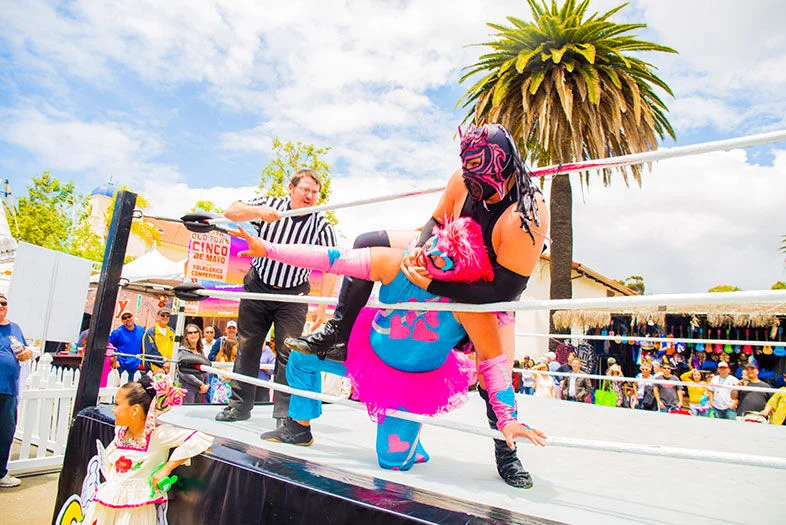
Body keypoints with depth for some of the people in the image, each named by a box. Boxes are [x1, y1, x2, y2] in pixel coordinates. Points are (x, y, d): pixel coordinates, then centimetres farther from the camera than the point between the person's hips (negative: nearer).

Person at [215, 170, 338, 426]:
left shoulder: (322, 227, -10)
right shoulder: (270, 205, -5)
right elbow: (231, 212, -11)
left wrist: (321, 306, -18)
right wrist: (259, 212, -31)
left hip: (293, 296, -2)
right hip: (257, 287, 3)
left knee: (288, 353, -5)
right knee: (247, 346, 11)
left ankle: (285, 414, 6)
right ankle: (240, 405, 26)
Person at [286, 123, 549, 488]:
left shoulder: (527, 215, -37)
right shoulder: (465, 179, -22)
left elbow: (503, 290, -36)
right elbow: (436, 221, -4)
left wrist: (430, 285, -39)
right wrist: (419, 249, -27)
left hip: (490, 292, -5)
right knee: (367, 245, -5)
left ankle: (506, 454, 17)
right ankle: (337, 337, 2)